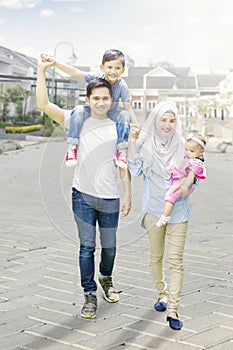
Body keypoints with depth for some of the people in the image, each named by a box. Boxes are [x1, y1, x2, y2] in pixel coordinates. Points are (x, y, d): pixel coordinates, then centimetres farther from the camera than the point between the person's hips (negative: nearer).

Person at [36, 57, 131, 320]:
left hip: (110, 198, 2)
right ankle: (89, 295, 15)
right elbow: (44, 104, -10)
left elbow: (123, 164, 8)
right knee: (86, 246, 2)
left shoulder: (117, 127, 4)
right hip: (83, 196, -2)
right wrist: (41, 71, -13)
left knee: (109, 246, 13)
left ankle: (106, 279, 42)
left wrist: (127, 195, 4)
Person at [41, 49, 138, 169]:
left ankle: (122, 151, -20)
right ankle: (72, 147, -22)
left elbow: (128, 107, -19)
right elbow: (75, 72, -27)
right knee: (78, 111, -31)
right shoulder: (96, 77, -20)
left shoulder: (122, 85, -19)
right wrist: (54, 62, -37)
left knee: (124, 115, -29)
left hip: (110, 114, 0)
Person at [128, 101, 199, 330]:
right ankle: (162, 294, 36)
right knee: (156, 256, 13)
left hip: (178, 209, 0)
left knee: (176, 259, -4)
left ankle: (173, 309, -2)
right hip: (154, 208, 0)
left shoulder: (182, 145, 2)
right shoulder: (145, 143, -2)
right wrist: (132, 143, -17)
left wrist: (189, 184, -12)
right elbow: (135, 170, -11)